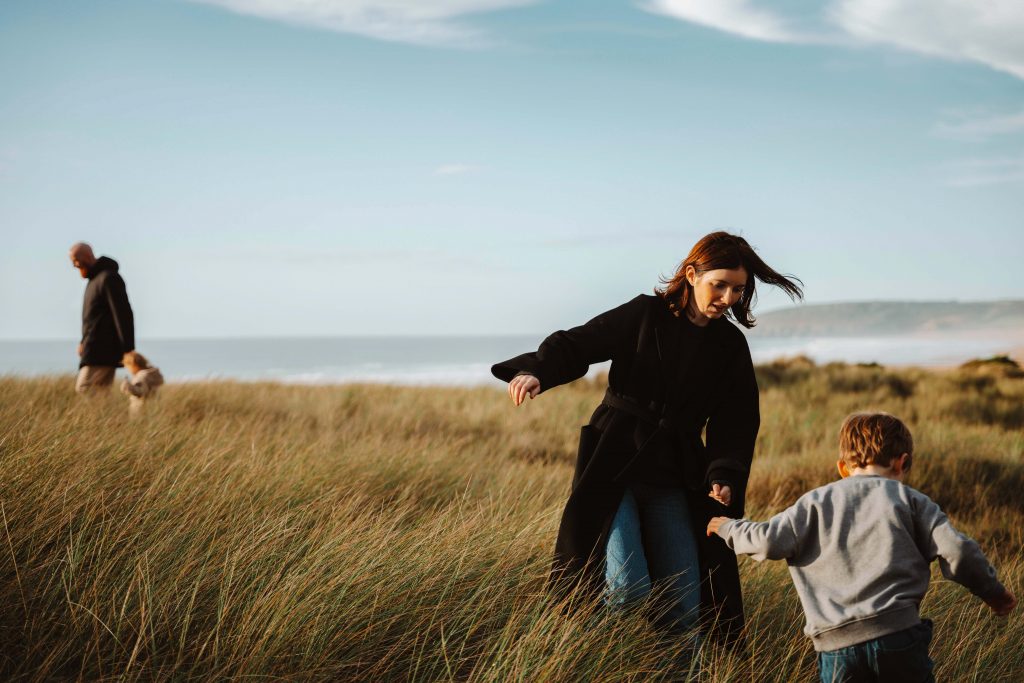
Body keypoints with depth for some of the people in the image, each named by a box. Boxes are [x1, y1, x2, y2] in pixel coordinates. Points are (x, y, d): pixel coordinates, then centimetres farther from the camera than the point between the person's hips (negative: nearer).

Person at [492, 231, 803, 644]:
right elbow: (576, 343, -7)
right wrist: (536, 371, -28)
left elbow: (736, 424, 4)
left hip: (674, 483, 4)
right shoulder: (645, 315, -3)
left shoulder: (730, 346, 7)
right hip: (613, 468, -4)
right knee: (627, 590, -18)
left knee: (685, 610, 2)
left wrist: (724, 476, -14)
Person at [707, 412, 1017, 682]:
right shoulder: (909, 499, 11)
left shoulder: (815, 501, 13)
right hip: (897, 633, -1)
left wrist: (729, 527, 24)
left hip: (836, 643, 1)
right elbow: (957, 551, 5)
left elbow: (769, 542, 5)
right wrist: (993, 591, 20)